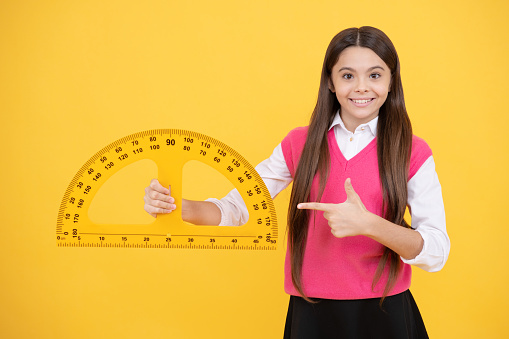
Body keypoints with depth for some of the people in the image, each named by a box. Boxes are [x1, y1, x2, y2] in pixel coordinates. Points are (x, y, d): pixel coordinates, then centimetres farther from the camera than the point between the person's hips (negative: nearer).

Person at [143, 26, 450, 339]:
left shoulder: (413, 153, -4)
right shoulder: (300, 144, 2)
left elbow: (437, 251, -11)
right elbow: (237, 208, 1)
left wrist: (367, 224, -27)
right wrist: (177, 206, -18)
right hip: (310, 313, 1)